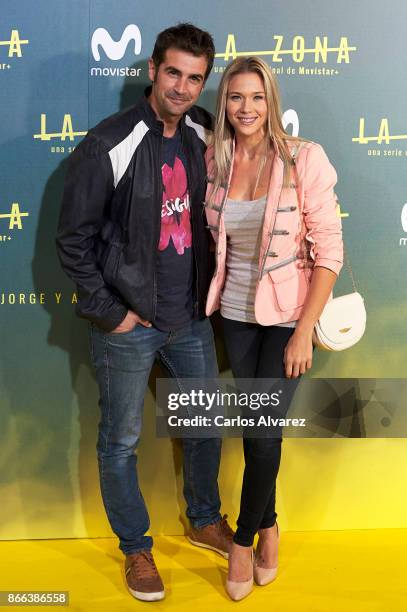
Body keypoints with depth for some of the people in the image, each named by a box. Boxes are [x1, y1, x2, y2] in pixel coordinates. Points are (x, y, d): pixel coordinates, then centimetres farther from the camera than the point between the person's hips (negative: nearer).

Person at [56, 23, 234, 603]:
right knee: (121, 442, 9)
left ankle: (206, 521, 43)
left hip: (192, 317, 6)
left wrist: (210, 286, 8)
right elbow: (73, 240, -12)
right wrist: (109, 312, -12)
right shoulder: (108, 145, -15)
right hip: (129, 325, -5)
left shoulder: (202, 135, 2)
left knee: (206, 425, 18)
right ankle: (136, 548, 31)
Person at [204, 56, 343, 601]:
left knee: (265, 431, 0)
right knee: (252, 426, 13)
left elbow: (330, 251, -14)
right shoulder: (215, 162, -1)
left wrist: (305, 331, -17)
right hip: (237, 311, 4)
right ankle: (268, 527, 35)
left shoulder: (305, 158, -14)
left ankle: (245, 540, 23)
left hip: (288, 314, -4)